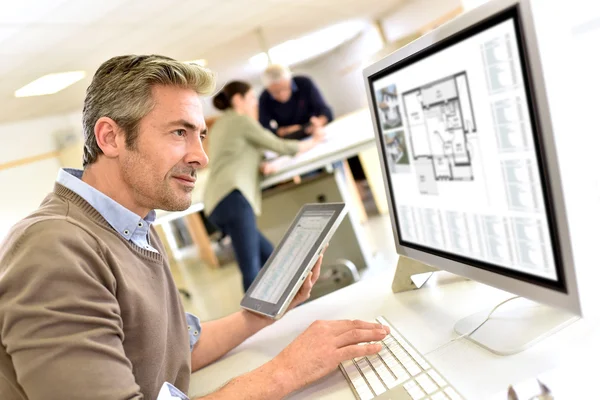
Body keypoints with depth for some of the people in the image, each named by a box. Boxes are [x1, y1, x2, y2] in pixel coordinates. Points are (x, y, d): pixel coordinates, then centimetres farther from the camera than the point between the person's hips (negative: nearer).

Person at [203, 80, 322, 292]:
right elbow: (280, 146, 5)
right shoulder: (241, 120, 3)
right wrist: (310, 143, 21)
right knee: (252, 269, -15)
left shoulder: (219, 125, 28)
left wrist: (261, 165, 15)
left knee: (269, 257, 9)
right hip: (233, 197, -9)